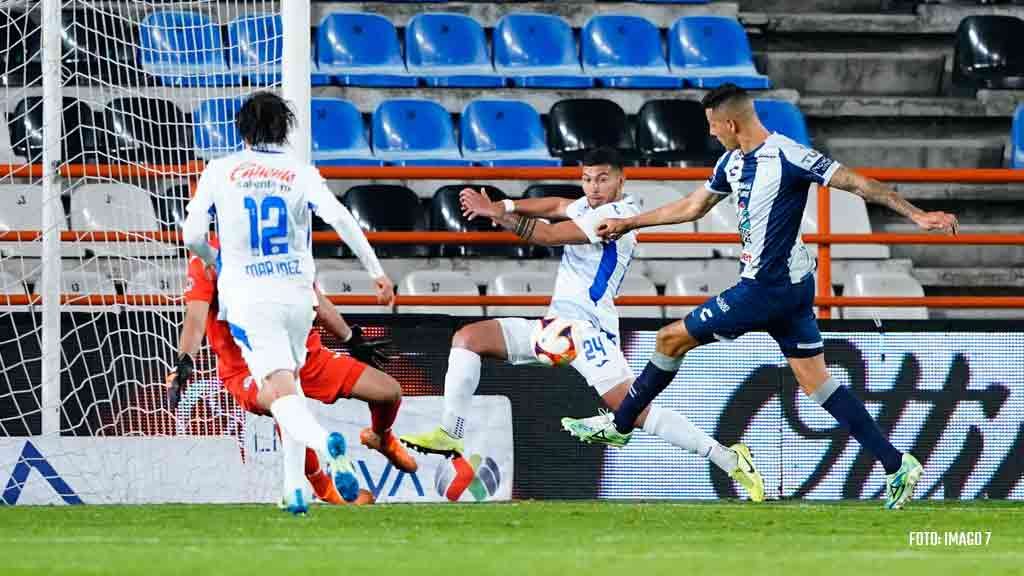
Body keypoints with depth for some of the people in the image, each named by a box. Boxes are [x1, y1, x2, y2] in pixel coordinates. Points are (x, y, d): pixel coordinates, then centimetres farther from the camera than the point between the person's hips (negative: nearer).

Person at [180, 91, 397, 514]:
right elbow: (339, 218, -9)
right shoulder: (301, 173, 6)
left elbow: (192, 237, 2)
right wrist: (376, 271, -4)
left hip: (247, 296, -3)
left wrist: (216, 262, 24)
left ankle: (324, 442, -43)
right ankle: (294, 490, 16)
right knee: (288, 384, 22)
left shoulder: (219, 171, 5)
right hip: (296, 293, 3)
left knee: (281, 393, -12)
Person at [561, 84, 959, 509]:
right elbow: (692, 207, 27)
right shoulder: (733, 161, 12)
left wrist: (916, 215, -21)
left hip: (768, 288, -9)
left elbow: (857, 183, -16)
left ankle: (618, 425, 17)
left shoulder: (789, 157, -16)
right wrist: (628, 223, 32)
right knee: (815, 381, 6)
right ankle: (896, 465, 2)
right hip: (791, 286, 9)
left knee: (672, 338, 2)